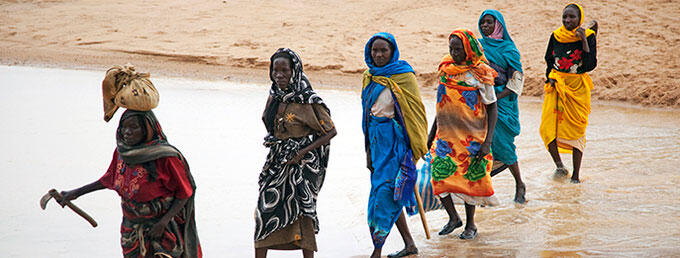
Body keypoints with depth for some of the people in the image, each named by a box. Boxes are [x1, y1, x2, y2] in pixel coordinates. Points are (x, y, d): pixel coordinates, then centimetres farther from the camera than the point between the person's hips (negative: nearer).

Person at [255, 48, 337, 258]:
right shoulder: (274, 96, 4)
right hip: (276, 162, 6)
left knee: (301, 213, -1)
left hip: (302, 163, -6)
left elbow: (331, 132, -10)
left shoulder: (308, 101, -14)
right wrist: (274, 142, 9)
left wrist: (303, 152, -16)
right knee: (265, 210, 2)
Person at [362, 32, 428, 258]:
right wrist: (368, 150, 15)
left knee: (384, 191, -11)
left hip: (397, 138, -7)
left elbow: (414, 112, -6)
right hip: (377, 139, 7)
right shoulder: (369, 78, 12)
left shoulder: (404, 76, -6)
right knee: (389, 196, 9)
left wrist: (413, 149, -10)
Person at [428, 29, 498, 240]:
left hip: (471, 137, -4)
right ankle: (453, 218, 18)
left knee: (470, 178, 4)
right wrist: (432, 133, 18)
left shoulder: (480, 74, -10)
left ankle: (470, 224, 21)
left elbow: (492, 109, -6)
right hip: (445, 134, 4)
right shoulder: (446, 70, 5)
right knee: (439, 176, -2)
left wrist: (487, 141, -14)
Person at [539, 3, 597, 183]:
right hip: (556, 86, 3)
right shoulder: (556, 36, 4)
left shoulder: (588, 36, -5)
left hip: (577, 88, -3)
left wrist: (584, 41, -20)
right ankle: (559, 166, 8)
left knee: (576, 131, 1)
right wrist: (550, 78, 1)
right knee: (547, 128, -9)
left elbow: (590, 65, -14)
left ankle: (575, 176, 10)